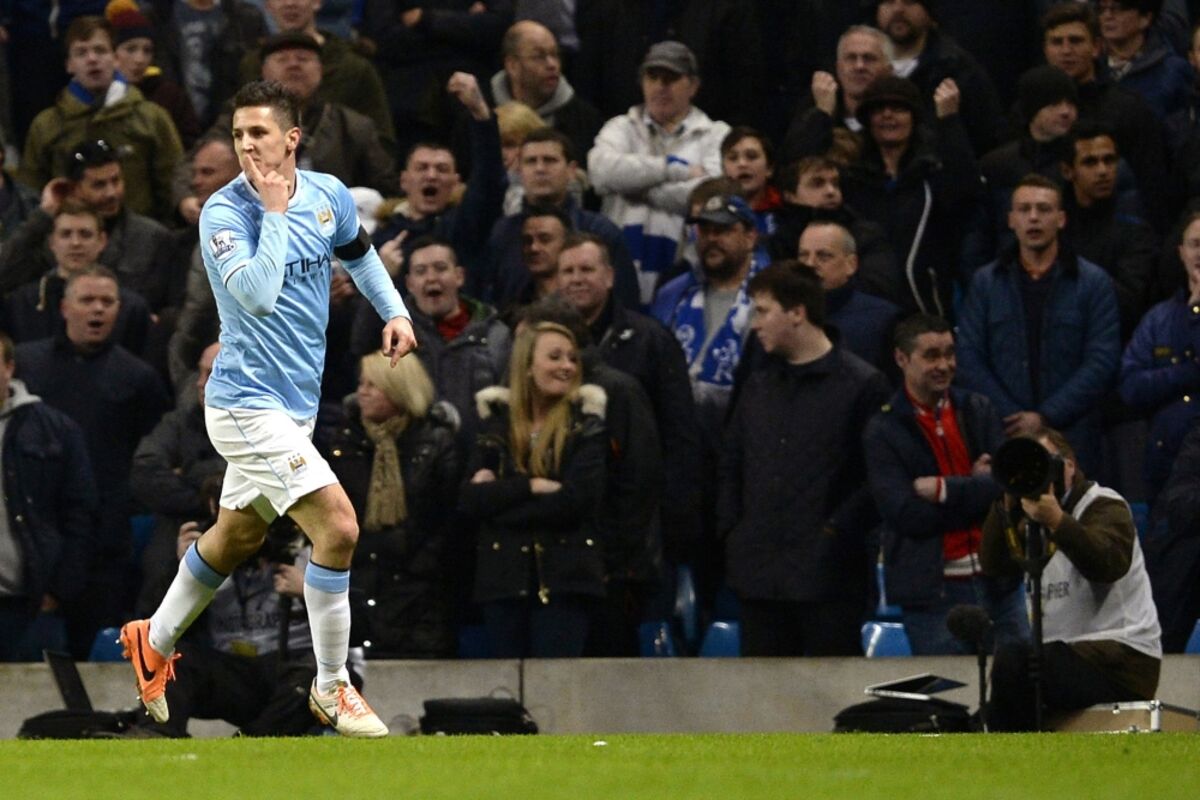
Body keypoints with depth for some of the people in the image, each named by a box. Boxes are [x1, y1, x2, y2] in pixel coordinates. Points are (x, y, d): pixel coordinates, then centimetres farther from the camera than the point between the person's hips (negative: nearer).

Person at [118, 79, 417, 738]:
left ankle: (154, 642, 44)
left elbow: (358, 252, 25)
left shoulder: (328, 195, 3)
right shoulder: (223, 213, -16)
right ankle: (331, 690, -7)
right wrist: (275, 213, -24)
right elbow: (257, 293, -31)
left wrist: (394, 311, 12)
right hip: (247, 403, -8)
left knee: (236, 536, 23)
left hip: (295, 401, 8)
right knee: (338, 525, -18)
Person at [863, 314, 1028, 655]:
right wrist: (975, 489, -6)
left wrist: (946, 490, -12)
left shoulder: (978, 410, 9)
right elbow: (907, 515, -12)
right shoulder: (883, 432, -2)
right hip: (934, 591, -3)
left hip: (998, 583, 3)